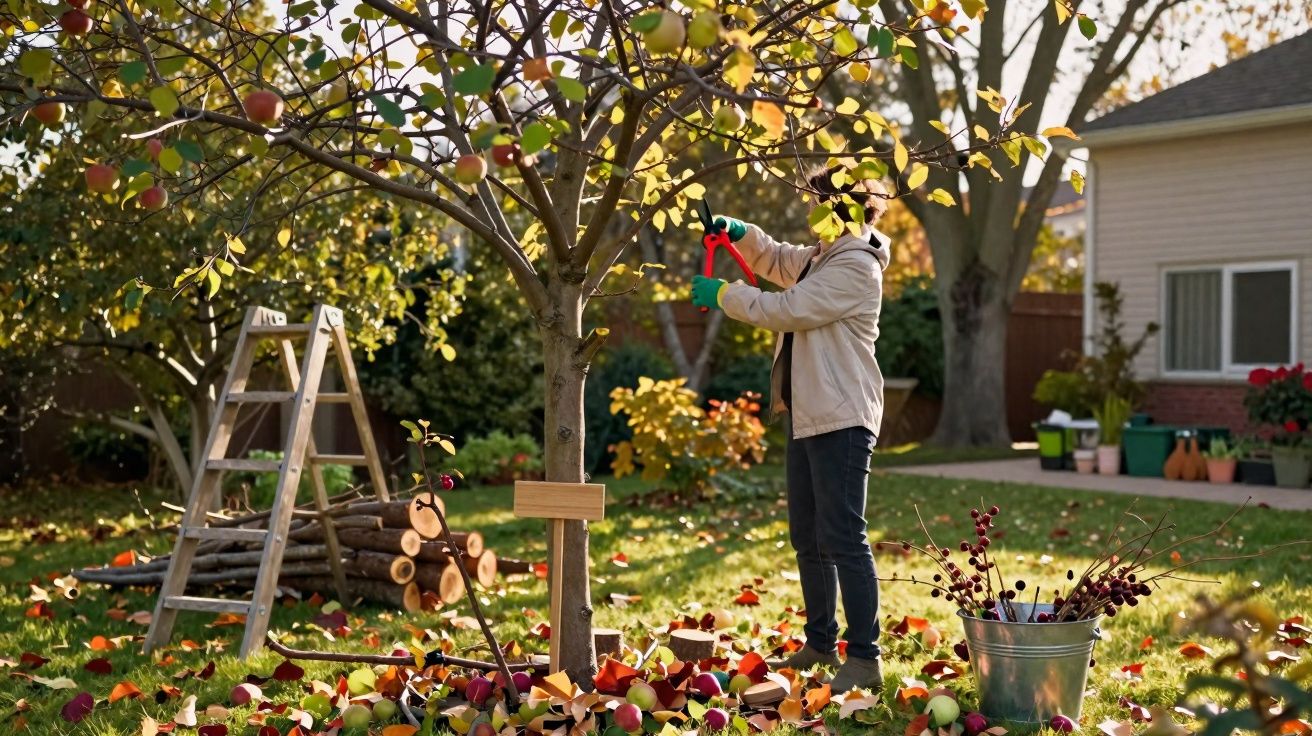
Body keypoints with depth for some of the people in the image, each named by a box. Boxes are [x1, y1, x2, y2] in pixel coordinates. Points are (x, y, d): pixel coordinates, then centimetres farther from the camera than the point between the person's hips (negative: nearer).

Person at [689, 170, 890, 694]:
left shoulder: (857, 266, -15)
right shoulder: (822, 258, 16)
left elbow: (787, 309, -18)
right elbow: (776, 260, 31)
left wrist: (722, 295, -7)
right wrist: (738, 233, 11)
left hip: (842, 420, -10)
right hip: (808, 415, 10)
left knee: (842, 539, -11)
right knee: (807, 537, 15)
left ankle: (865, 660, -8)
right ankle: (821, 643, 27)